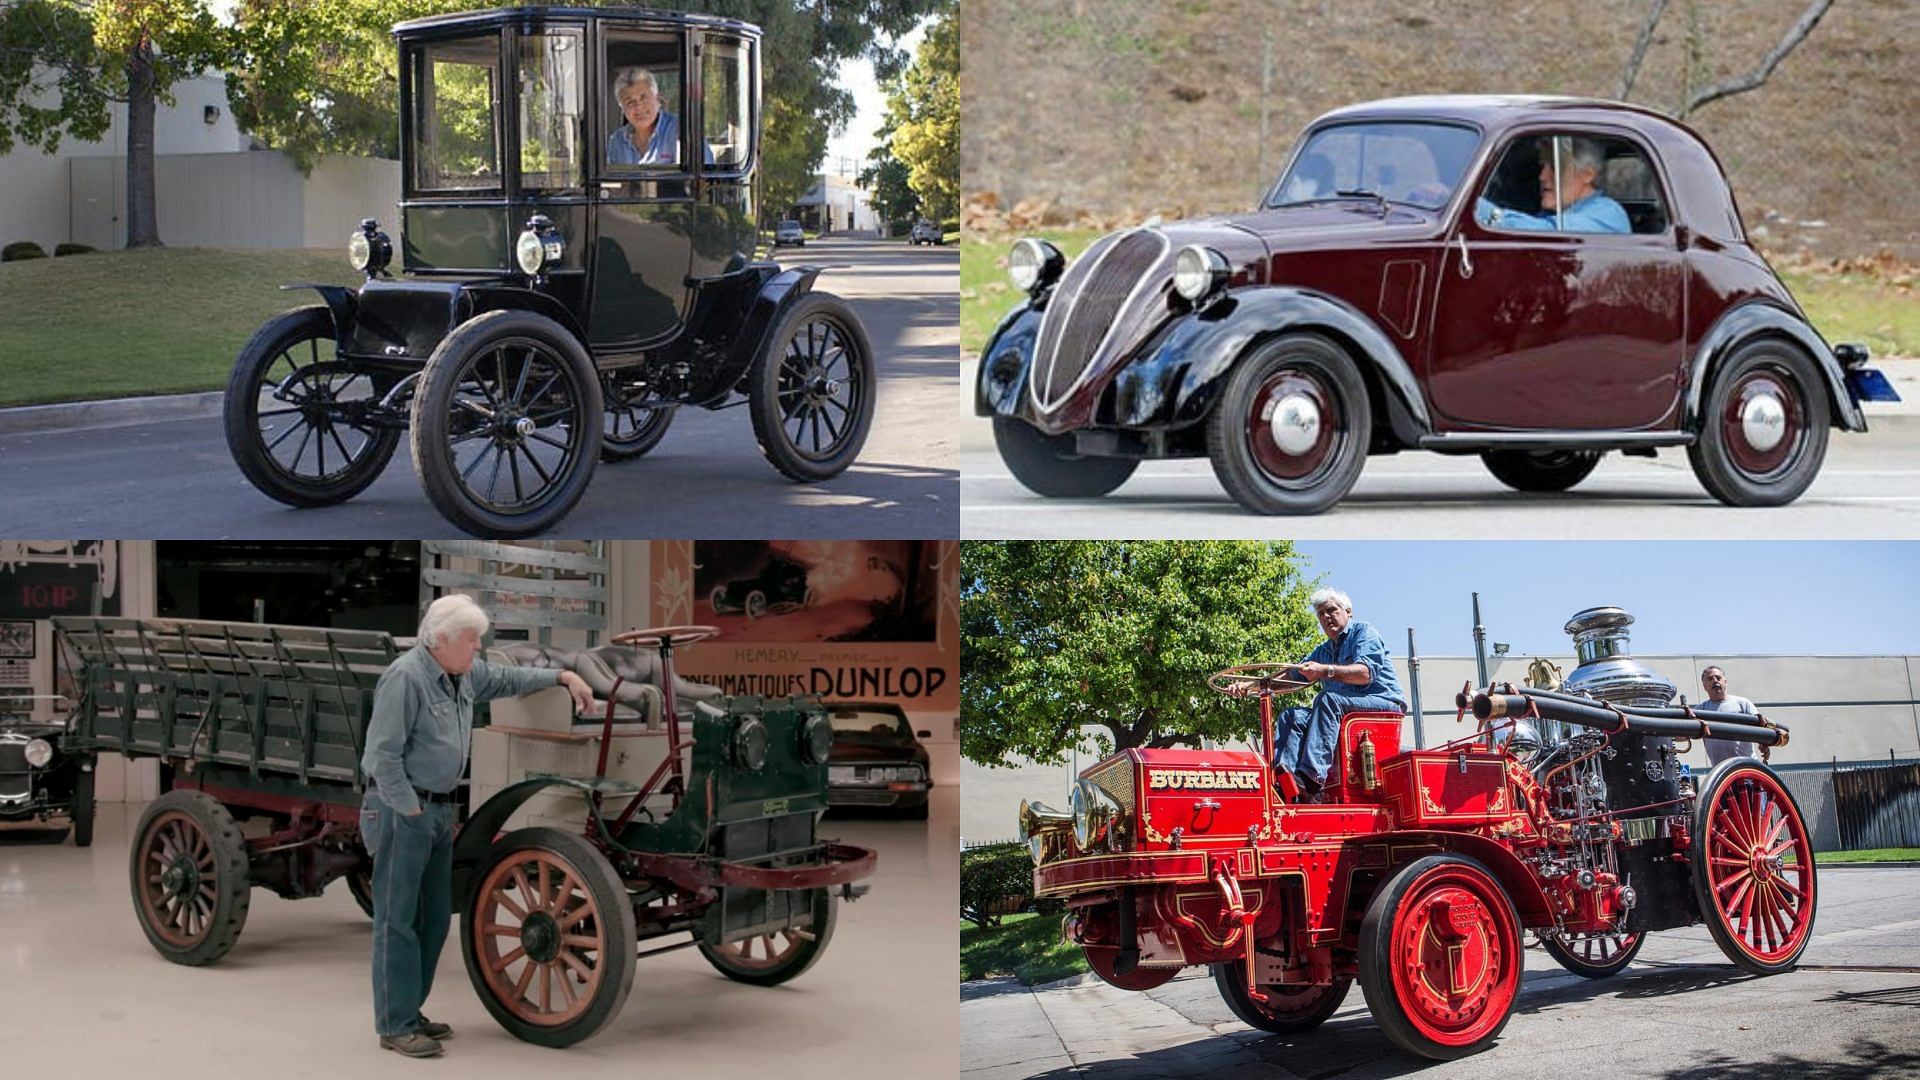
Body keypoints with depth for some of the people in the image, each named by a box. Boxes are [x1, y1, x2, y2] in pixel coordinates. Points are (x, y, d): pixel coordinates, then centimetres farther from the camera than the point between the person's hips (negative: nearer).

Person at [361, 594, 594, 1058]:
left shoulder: (464, 673, 9)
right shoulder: (405, 677, -18)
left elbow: (507, 679, 29)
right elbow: (383, 755, -19)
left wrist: (562, 676, 20)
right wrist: (411, 811, -17)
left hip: (439, 809, 9)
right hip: (401, 810, -9)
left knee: (434, 917, 13)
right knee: (398, 918, -5)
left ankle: (409, 1011, 22)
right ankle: (395, 1026, -1)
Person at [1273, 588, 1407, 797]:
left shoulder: (1363, 632, 2)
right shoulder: (1322, 651, 26)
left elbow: (1366, 673, -15)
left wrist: (1326, 671, -29)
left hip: (1383, 702, -7)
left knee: (1328, 699, -33)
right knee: (1291, 716, -12)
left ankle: (1312, 775, -47)